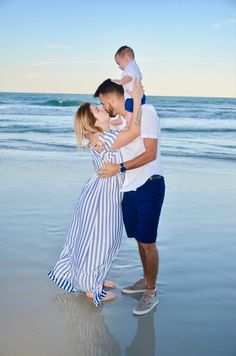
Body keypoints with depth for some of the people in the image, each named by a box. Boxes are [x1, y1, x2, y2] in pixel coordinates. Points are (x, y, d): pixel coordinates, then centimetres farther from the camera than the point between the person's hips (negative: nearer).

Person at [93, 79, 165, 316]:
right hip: (129, 188, 8)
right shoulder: (119, 121, 12)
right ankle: (145, 280, 34)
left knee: (148, 242, -1)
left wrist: (119, 168, -18)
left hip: (148, 187, -7)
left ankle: (151, 293, 12)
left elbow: (150, 154, -17)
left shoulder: (146, 112, -11)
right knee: (139, 239, 17)